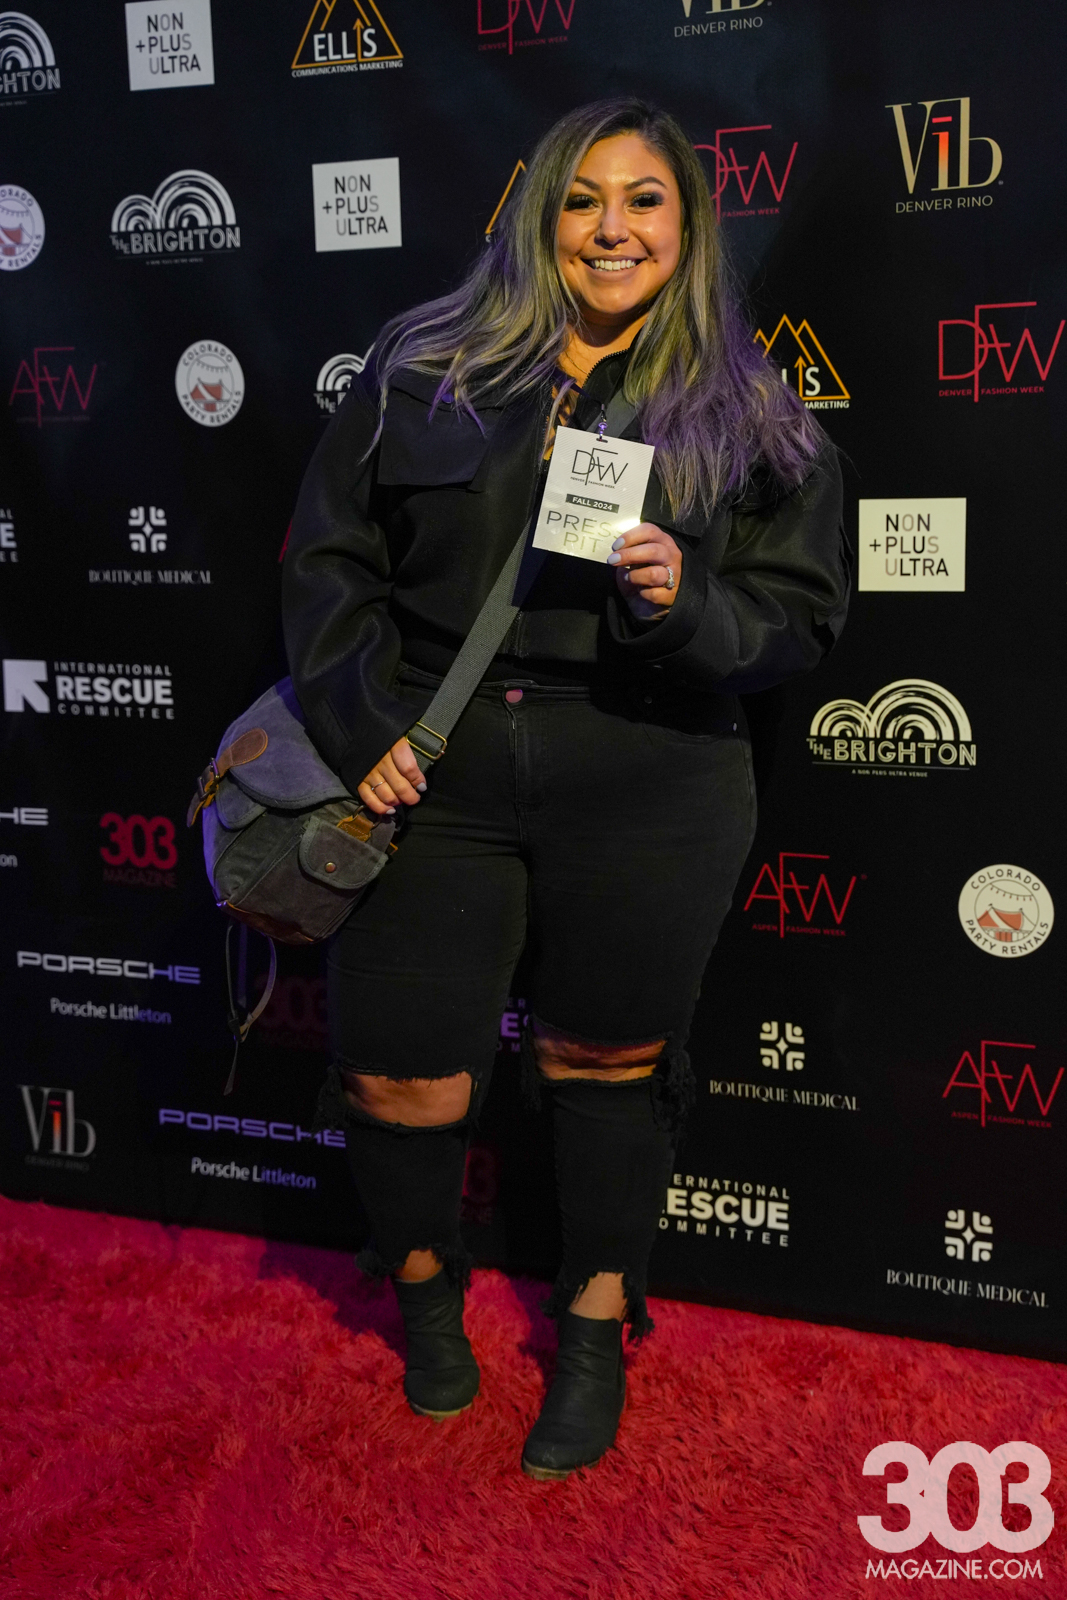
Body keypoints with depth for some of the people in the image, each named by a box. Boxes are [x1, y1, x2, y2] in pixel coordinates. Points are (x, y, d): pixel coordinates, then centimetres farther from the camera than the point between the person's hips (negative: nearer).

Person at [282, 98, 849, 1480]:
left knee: (608, 1061, 13)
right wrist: (364, 723, -5)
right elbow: (330, 557, 6)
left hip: (647, 794, 0)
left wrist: (689, 601, -17)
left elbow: (804, 612, 3)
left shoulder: (748, 411, 5)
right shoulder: (424, 368, 6)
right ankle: (425, 1279, 37)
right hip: (438, 778, 1)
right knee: (400, 1074, 4)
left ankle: (598, 1325, 37)